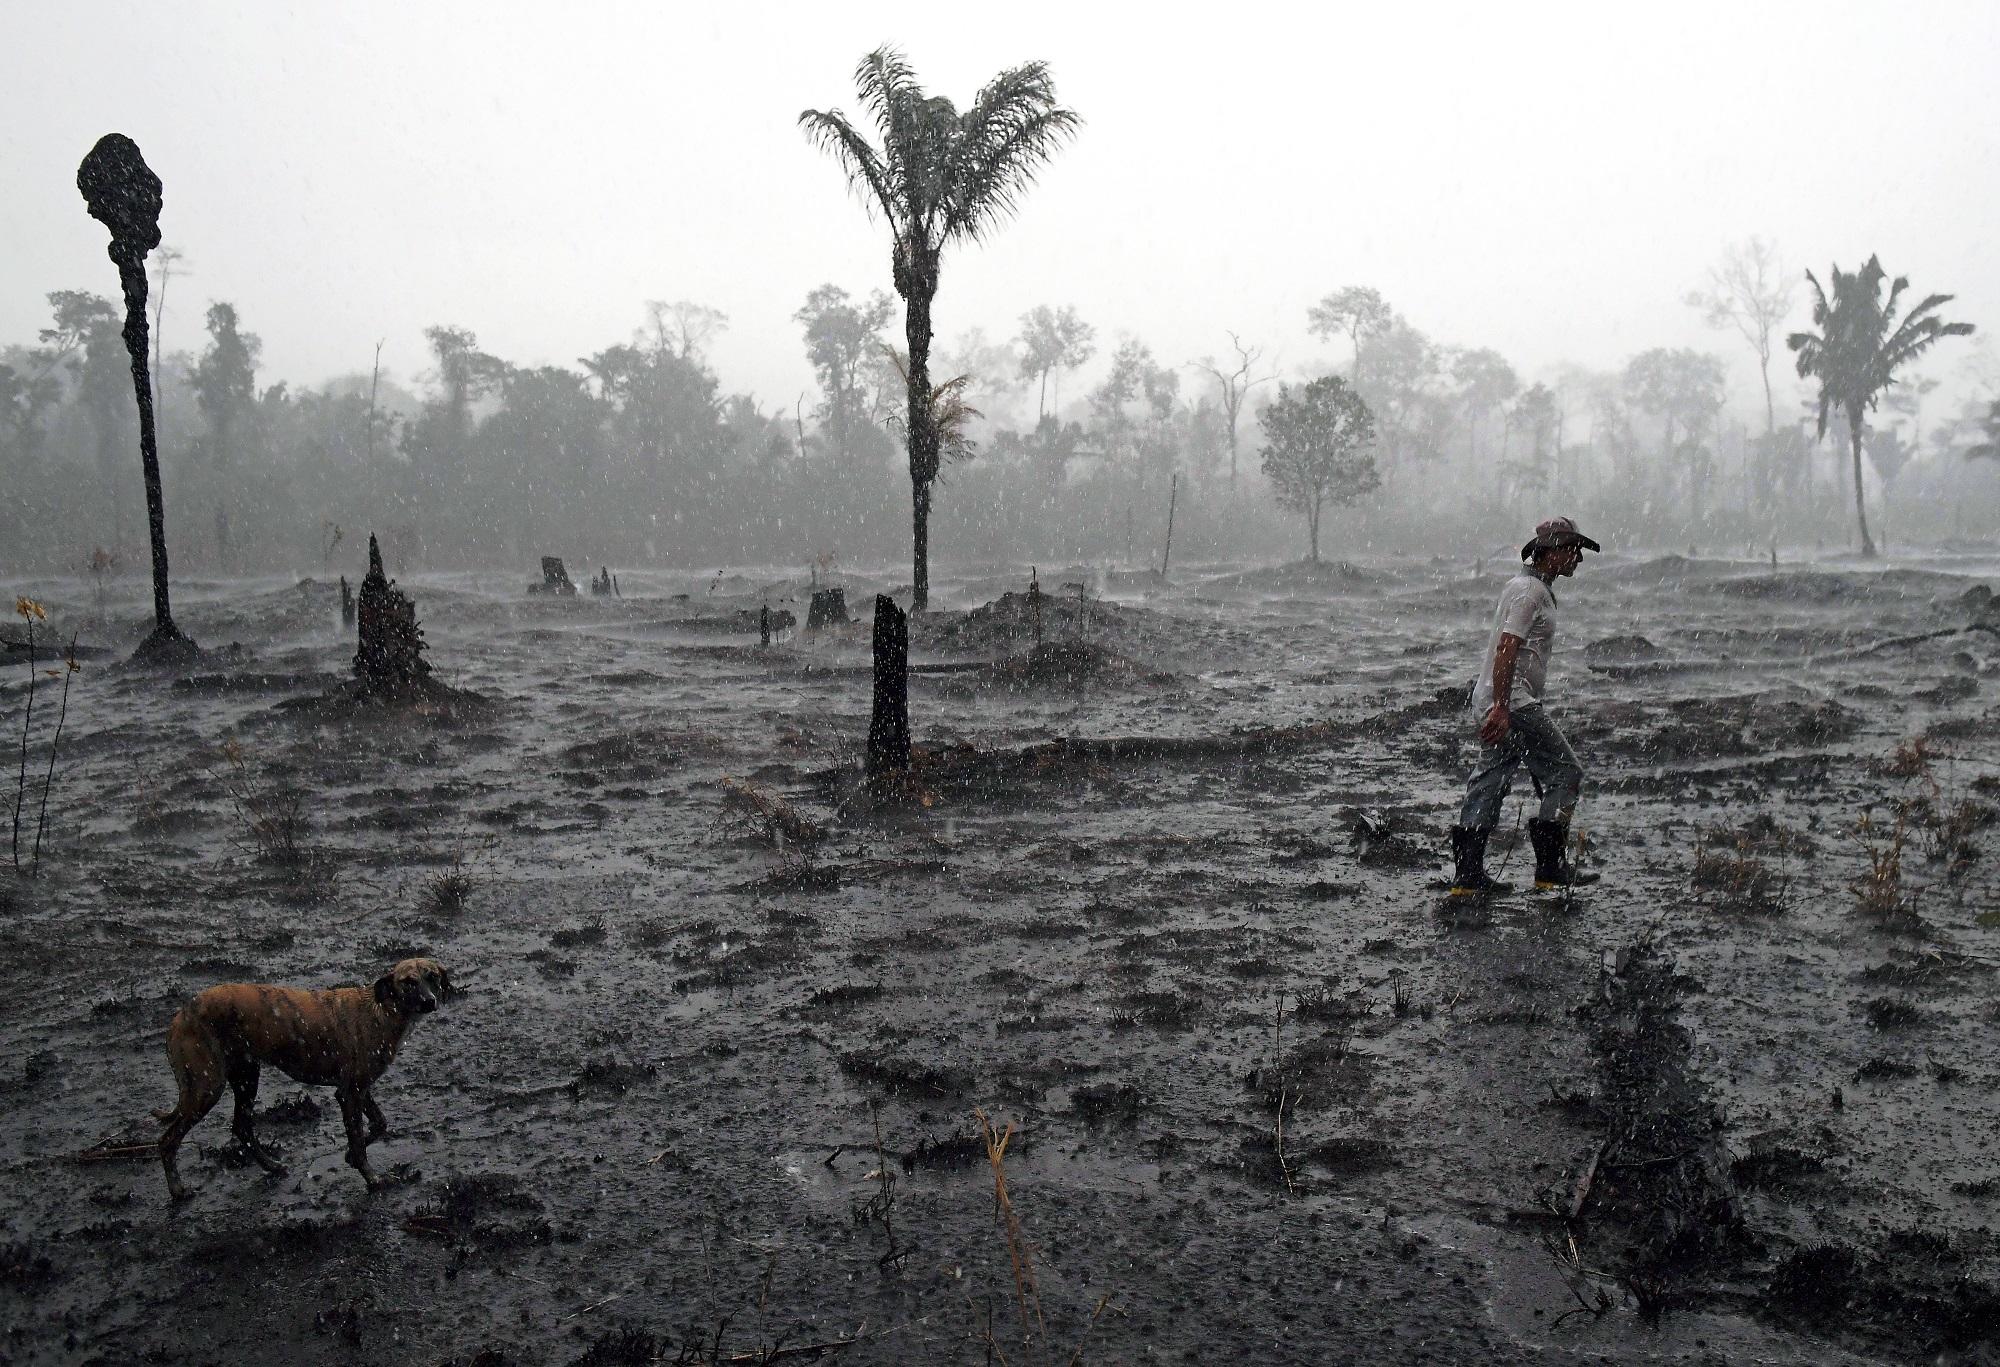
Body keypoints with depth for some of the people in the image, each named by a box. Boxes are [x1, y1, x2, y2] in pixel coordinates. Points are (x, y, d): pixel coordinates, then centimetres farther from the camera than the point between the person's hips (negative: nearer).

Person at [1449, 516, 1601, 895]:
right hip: (1512, 705, -10)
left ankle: (1467, 876, 9)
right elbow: (1506, 650, -22)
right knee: (1566, 774, -1)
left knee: (1489, 782, 8)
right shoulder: (1529, 591, -13)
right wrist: (1501, 707, -28)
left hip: (1497, 704, 10)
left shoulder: (1530, 587, 19)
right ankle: (1550, 868, 2)